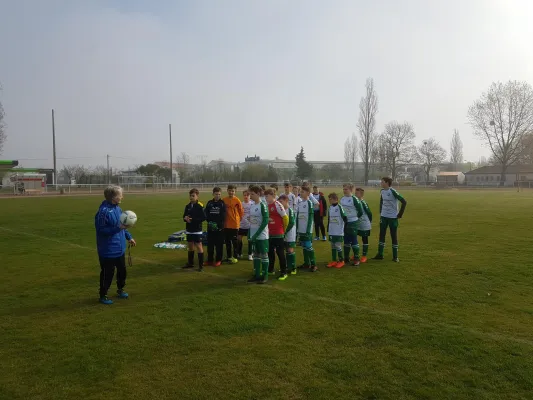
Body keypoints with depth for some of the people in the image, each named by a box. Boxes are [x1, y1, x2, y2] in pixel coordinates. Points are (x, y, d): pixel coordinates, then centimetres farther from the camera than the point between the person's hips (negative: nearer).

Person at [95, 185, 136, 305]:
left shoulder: (117, 208, 5)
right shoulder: (103, 211, -22)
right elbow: (101, 230, -23)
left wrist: (129, 237, 17)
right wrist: (118, 228, -29)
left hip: (120, 248, 8)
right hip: (108, 250, -8)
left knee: (122, 270, 20)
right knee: (107, 273, 4)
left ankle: (120, 290, 40)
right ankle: (103, 295, 22)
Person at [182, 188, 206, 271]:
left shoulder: (200, 206, -12)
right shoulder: (187, 206, 9)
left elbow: (203, 218, -16)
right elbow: (184, 216, 15)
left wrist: (193, 219, -22)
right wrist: (185, 218, -8)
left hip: (197, 230, -7)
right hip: (189, 230, 7)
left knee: (199, 246, -3)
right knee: (190, 247, 16)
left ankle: (201, 265, 3)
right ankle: (190, 263, 29)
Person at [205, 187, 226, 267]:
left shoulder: (222, 204, 0)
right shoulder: (209, 203, 7)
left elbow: (223, 217, -6)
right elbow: (206, 214, 3)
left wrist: (218, 224, -16)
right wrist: (209, 222, -12)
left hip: (219, 227, -3)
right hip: (210, 227, 3)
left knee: (219, 245, 2)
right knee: (210, 244, 7)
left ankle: (218, 260, 12)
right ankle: (209, 260, 17)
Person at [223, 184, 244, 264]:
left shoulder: (237, 200, -9)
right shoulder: (224, 200, 2)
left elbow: (241, 211, -1)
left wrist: (238, 219, 6)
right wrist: (224, 219, 9)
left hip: (234, 224, -4)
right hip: (226, 224, 4)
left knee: (234, 241, 3)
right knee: (227, 241, 12)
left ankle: (235, 257, 12)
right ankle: (228, 256, 24)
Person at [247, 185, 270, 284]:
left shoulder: (262, 206, -13)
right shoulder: (252, 206, 9)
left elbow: (265, 221, -18)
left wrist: (256, 234, -18)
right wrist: (249, 234, 8)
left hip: (262, 236, -7)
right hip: (254, 235, 7)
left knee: (264, 255, 1)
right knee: (256, 255, 12)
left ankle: (265, 276, 9)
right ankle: (256, 275, 20)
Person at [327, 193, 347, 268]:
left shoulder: (339, 207, -13)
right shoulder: (330, 208, 9)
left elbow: (344, 218, -12)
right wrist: (328, 229, 18)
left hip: (339, 232, -7)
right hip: (332, 231, 7)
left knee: (338, 246, -3)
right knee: (333, 246, 12)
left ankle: (341, 261, 11)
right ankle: (334, 261, 21)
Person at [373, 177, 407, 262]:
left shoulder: (393, 192, -17)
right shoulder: (382, 191, 3)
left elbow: (404, 202, -17)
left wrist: (400, 214, -13)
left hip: (393, 217, -6)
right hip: (383, 217, 6)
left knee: (394, 236, 2)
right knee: (381, 235, 8)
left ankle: (395, 256, 11)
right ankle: (380, 254, 18)